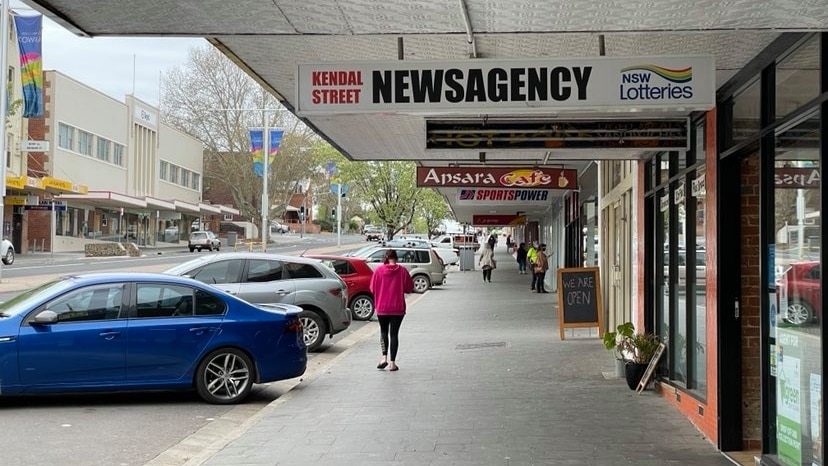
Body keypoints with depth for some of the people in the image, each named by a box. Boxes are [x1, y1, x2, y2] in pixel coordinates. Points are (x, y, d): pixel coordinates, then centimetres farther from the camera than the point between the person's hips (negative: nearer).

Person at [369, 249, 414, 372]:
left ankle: (384, 357, 1)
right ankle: (392, 362, 3)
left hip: (381, 308, 1)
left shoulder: (379, 270, -6)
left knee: (383, 332, 17)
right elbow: (409, 288, -2)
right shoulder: (402, 271, -6)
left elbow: (372, 288, -1)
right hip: (397, 308, 0)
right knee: (394, 334, 5)